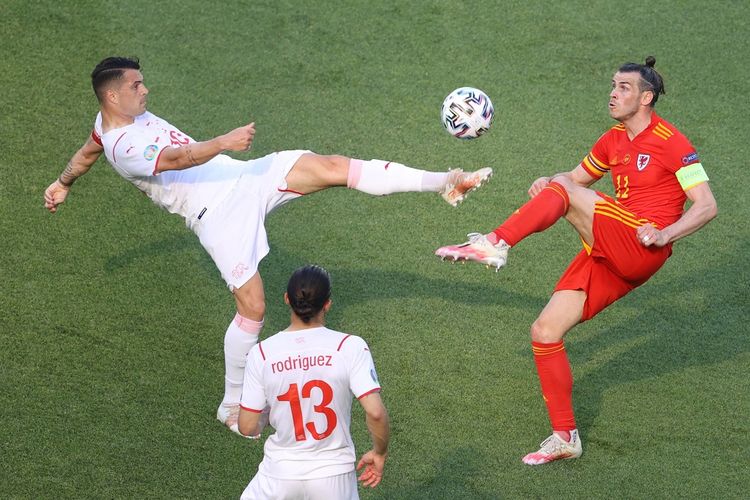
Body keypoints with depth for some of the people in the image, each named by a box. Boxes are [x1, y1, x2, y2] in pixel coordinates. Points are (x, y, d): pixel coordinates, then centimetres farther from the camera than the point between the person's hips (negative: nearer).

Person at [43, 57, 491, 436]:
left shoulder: (127, 114, 14)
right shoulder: (123, 147, -15)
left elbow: (87, 151, 31)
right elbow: (177, 158, -33)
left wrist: (64, 182, 47)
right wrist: (224, 142, -47)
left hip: (246, 177, 8)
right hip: (219, 212, -8)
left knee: (333, 166, -12)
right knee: (252, 306, -12)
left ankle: (443, 182, -13)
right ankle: (233, 407, 9)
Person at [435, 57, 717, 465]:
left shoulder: (671, 143, -5)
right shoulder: (614, 140, 17)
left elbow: (707, 206, -9)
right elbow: (578, 176, 29)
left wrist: (665, 235, -24)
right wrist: (548, 182, 6)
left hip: (639, 251, -8)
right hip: (608, 256, 8)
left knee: (563, 193, -22)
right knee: (544, 331, 1)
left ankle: (495, 244, -31)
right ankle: (565, 437, 7)